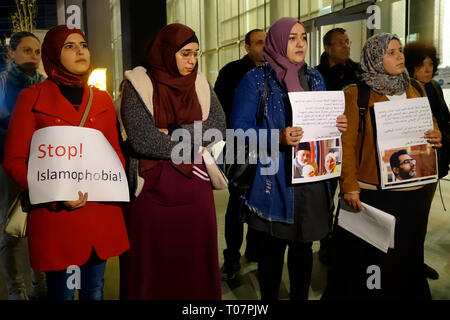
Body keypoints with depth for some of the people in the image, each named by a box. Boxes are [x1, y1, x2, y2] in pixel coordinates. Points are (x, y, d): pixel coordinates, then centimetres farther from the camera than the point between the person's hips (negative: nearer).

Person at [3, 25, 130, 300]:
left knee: (95, 291, 15)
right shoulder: (33, 97, -1)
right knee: (62, 293, 8)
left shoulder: (102, 100, 11)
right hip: (55, 215, -3)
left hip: (102, 214, 4)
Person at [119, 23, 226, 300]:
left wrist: (173, 132, -14)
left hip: (195, 187, 3)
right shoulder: (138, 84, -4)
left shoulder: (200, 83, 8)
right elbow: (141, 139, -16)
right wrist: (191, 143, -9)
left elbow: (219, 126, -4)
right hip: (153, 188, -3)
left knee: (195, 260, 10)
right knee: (153, 264, 6)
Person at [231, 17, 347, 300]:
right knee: (273, 250, 6)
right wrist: (277, 138, -25)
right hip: (274, 181, -4)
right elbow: (239, 129, -9)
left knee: (303, 247, 15)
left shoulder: (315, 78, 12)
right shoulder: (256, 80, -4)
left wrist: (337, 125, -5)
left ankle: (301, 297, 33)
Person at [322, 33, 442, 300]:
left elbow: (431, 129, 21)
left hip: (414, 193, 5)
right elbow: (347, 143, -9)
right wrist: (350, 186, -16)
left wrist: (437, 137, -2)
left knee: (407, 257, 15)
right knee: (367, 259, 4)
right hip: (371, 193, -5)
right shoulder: (356, 94, -3)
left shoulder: (414, 92, 13)